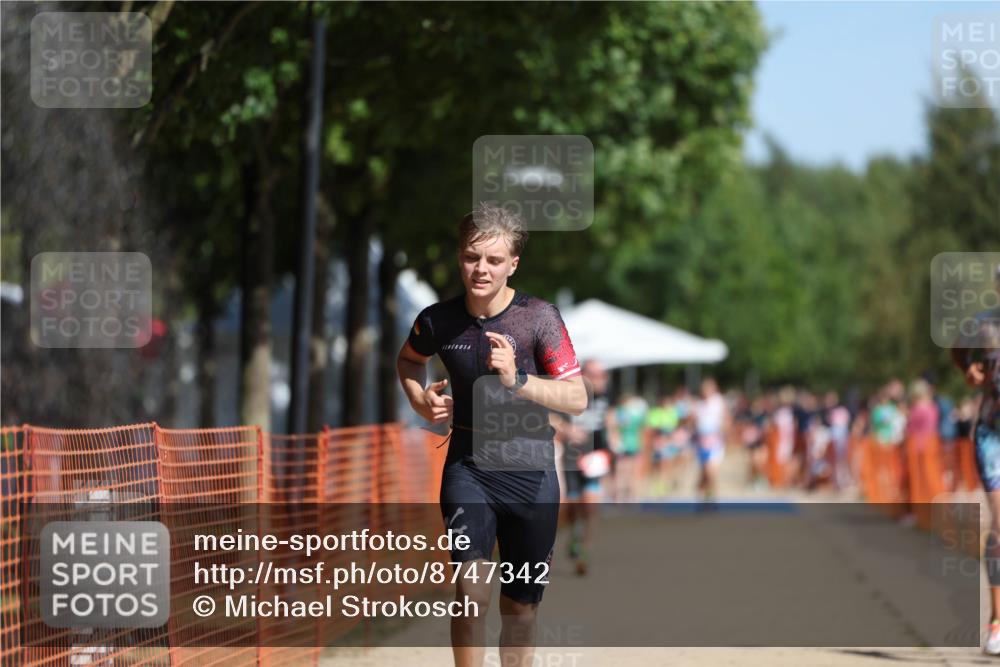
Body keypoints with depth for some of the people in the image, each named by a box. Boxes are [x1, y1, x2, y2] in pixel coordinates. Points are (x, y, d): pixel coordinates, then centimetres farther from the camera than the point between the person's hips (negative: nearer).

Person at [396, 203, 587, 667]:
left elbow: (577, 399, -13)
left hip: (530, 472, 0)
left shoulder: (539, 318, -10)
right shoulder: (438, 320, -3)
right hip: (468, 468, 0)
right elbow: (408, 360, 21)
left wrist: (517, 381, -27)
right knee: (471, 590, -20)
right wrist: (421, 401, 2)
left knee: (520, 609, 10)